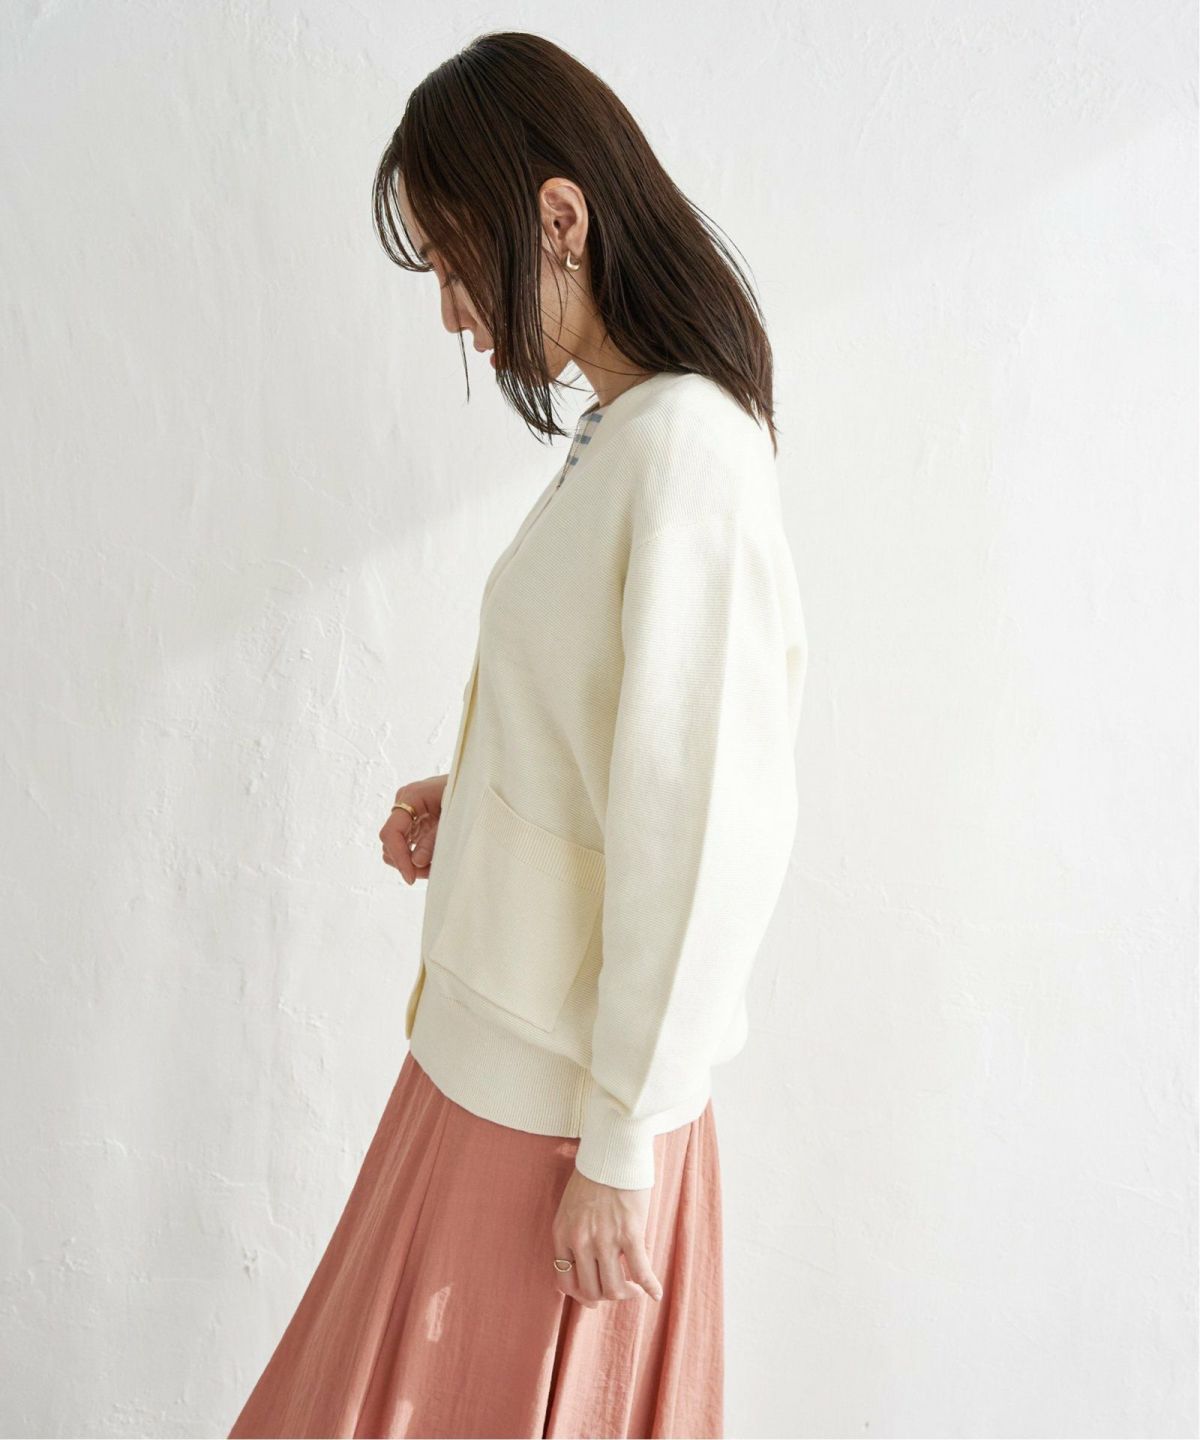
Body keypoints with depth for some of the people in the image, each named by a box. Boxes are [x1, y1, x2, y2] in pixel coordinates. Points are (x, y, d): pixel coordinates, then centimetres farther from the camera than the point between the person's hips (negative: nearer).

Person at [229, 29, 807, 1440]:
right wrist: (474, 798, 4)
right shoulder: (622, 435, 7)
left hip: (558, 1096, -8)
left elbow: (707, 831, -23)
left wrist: (619, 1147, -17)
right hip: (502, 1044, 8)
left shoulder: (685, 443, -21)